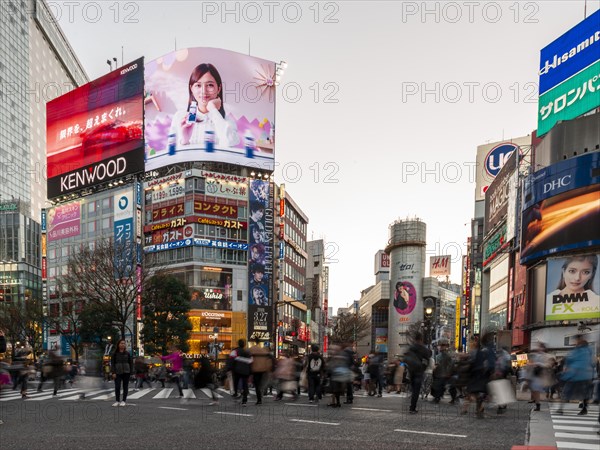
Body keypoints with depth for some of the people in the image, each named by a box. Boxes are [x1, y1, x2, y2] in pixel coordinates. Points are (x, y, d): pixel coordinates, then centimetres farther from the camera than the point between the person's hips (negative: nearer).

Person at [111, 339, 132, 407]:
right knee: (117, 387, -4)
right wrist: (113, 372, -7)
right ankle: (117, 401, 6)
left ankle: (124, 401, 10)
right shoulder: (115, 354, 2)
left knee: (125, 387, 3)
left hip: (126, 372, 1)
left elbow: (131, 363, 8)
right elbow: (112, 363, 1)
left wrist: (130, 372, 2)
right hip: (118, 373, -1)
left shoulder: (127, 353, 5)